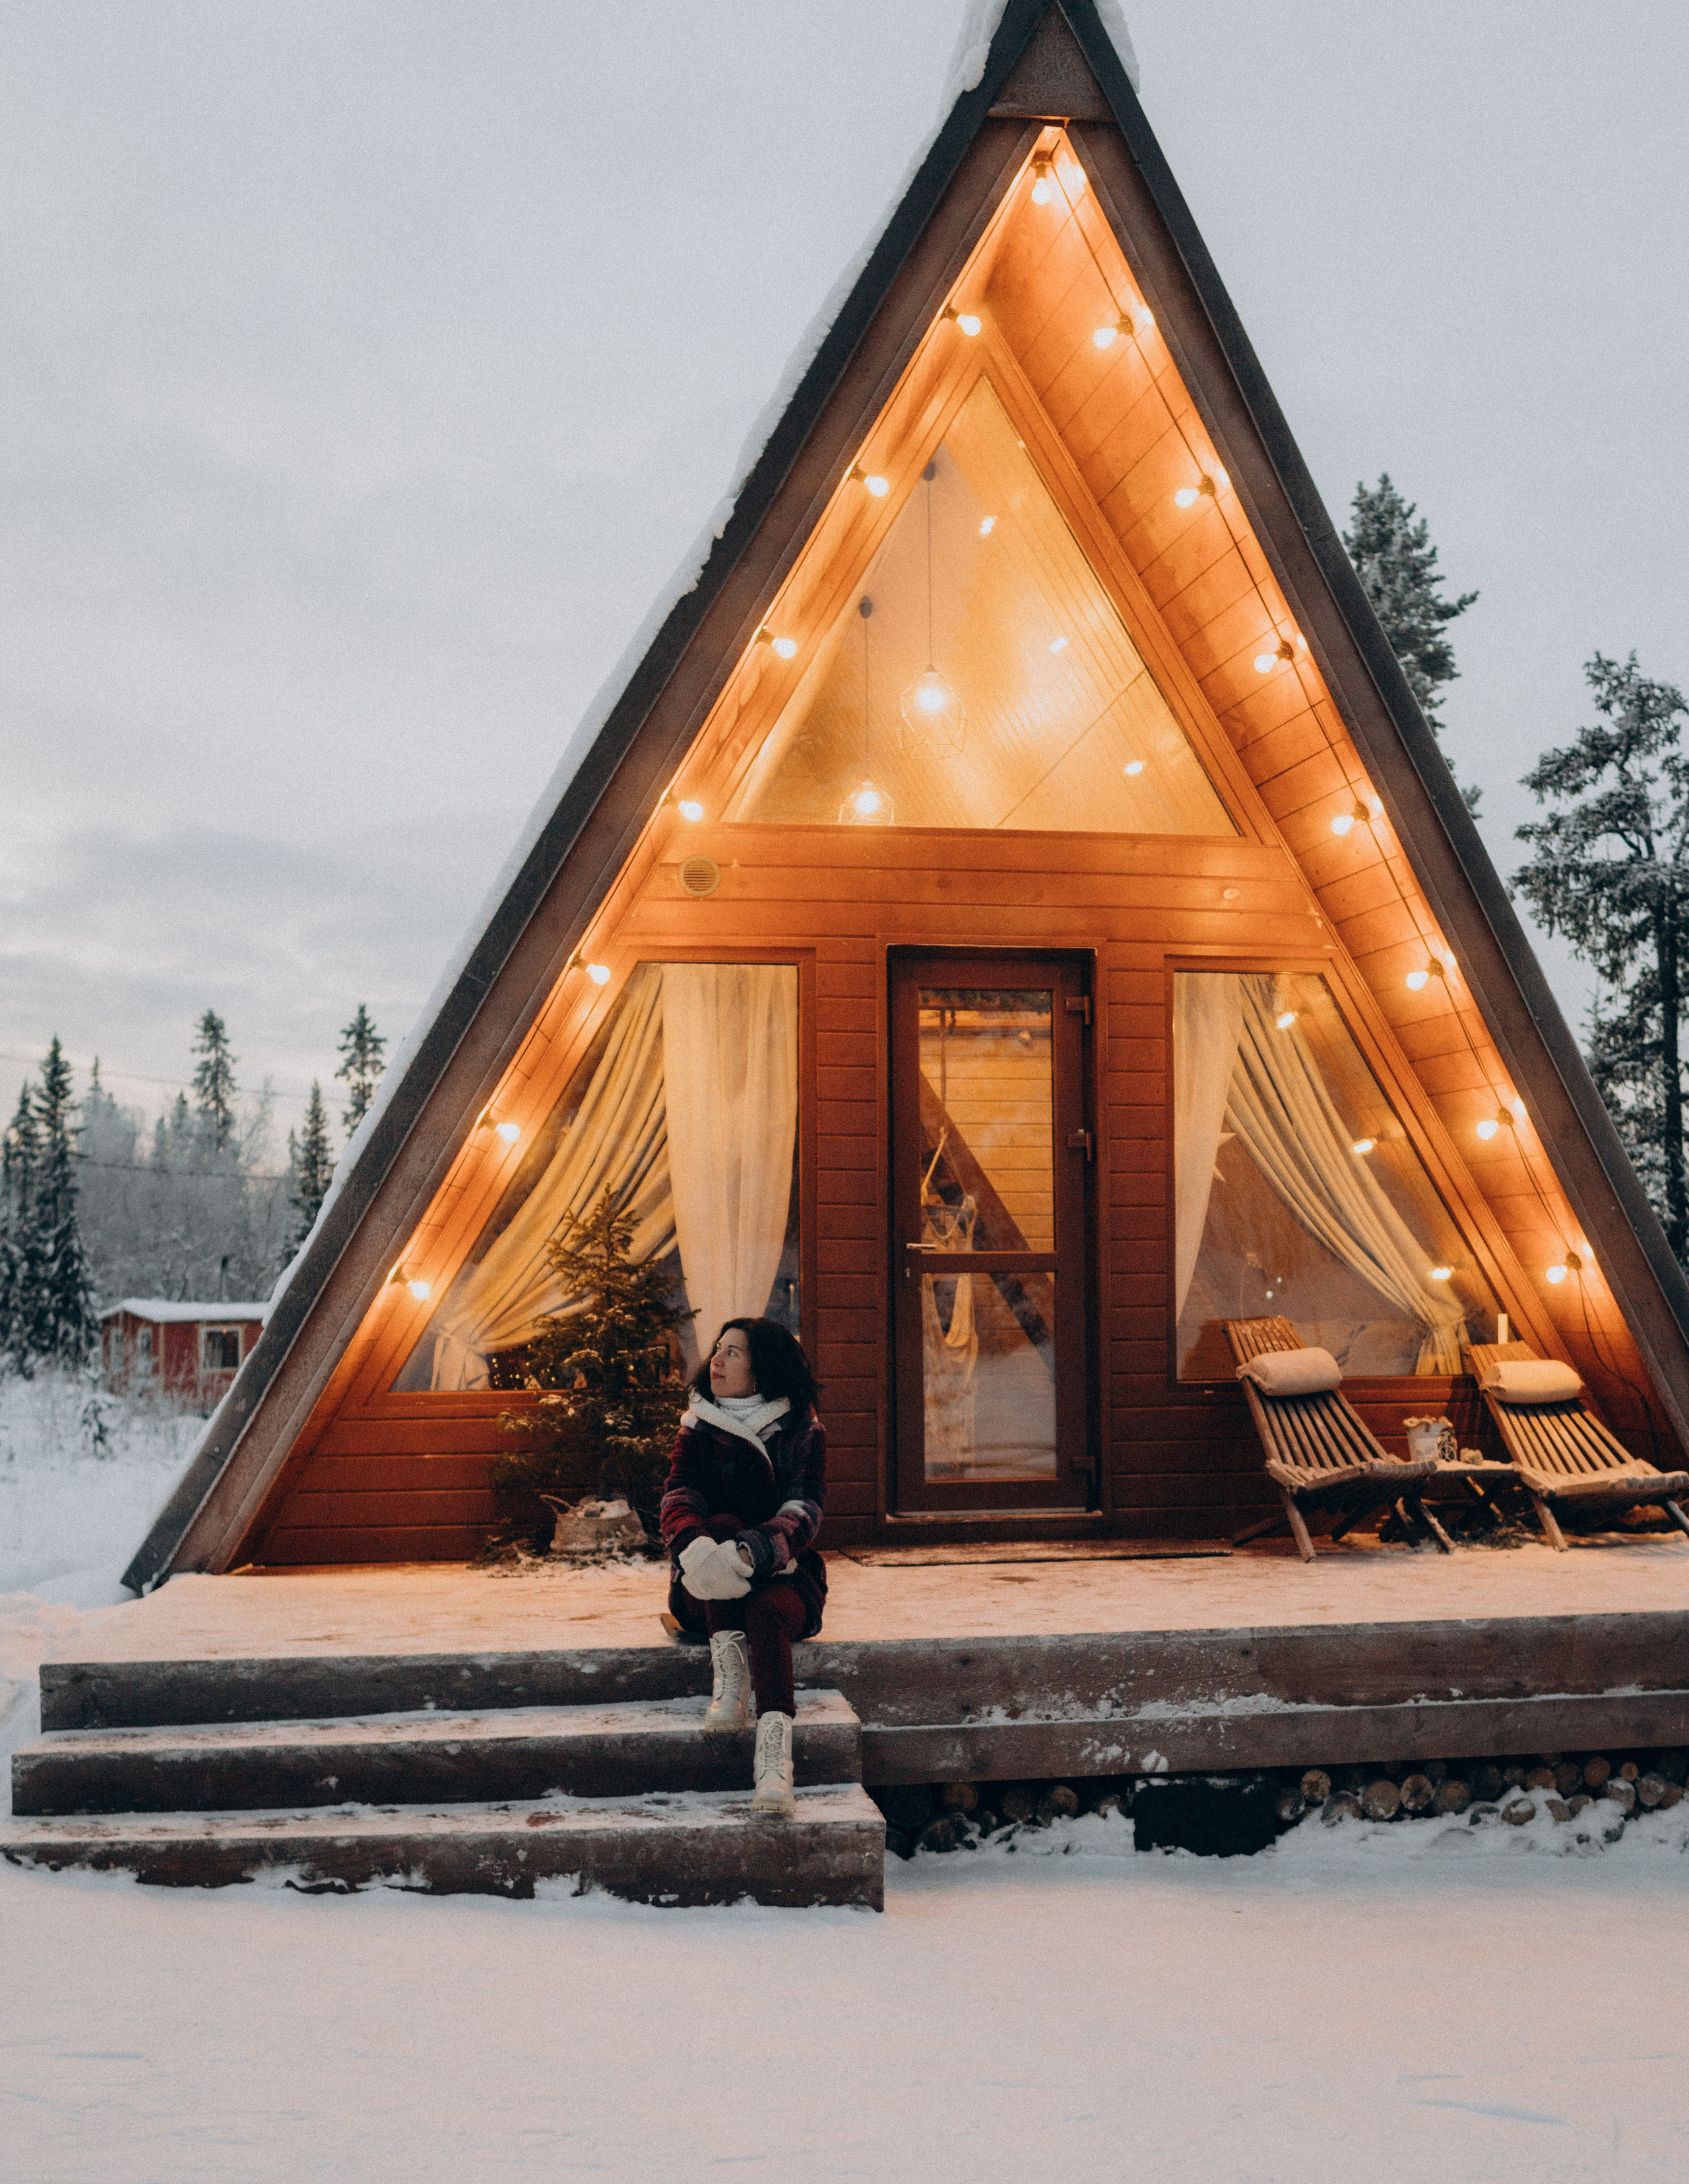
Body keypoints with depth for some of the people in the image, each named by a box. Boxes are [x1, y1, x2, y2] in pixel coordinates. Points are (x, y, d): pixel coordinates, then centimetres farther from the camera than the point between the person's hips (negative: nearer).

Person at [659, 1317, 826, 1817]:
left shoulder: (803, 1434, -1)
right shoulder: (698, 1429, 6)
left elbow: (802, 1515, -16)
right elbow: (677, 1502, -12)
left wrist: (748, 1553, -38)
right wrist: (694, 1547, -37)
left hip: (782, 1576, -2)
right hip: (706, 1593, 2)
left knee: (766, 1613, -35)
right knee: (722, 1525, -29)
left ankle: (775, 1762, -55)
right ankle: (730, 1682, -38)